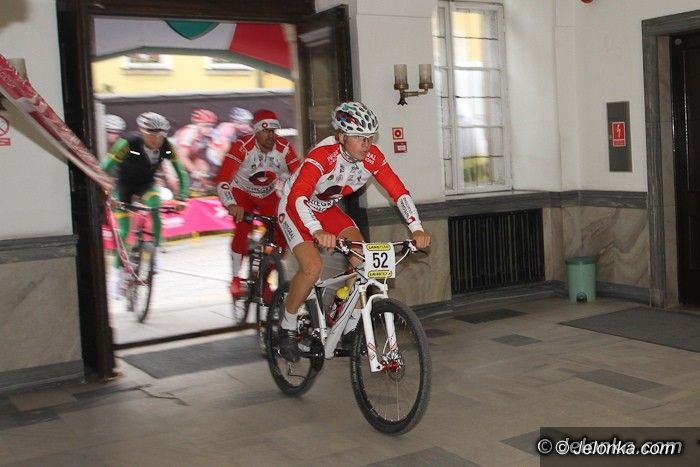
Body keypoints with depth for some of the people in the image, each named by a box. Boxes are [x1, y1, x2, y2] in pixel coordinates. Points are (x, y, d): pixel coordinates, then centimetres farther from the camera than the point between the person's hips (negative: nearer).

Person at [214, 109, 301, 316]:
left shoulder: (284, 148, -23)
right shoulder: (242, 147, -30)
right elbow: (222, 179, -37)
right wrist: (231, 205, -50)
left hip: (270, 194, 3)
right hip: (243, 192, -2)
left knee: (282, 233, -11)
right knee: (243, 229, -24)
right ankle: (236, 279, -5)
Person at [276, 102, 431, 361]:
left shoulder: (372, 157, -18)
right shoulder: (323, 156, -34)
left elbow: (399, 191, -18)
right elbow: (298, 196, -46)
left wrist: (417, 230, -32)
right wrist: (318, 232, -62)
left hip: (328, 210, 6)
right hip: (296, 209, -5)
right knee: (313, 267, -25)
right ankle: (287, 328, -2)